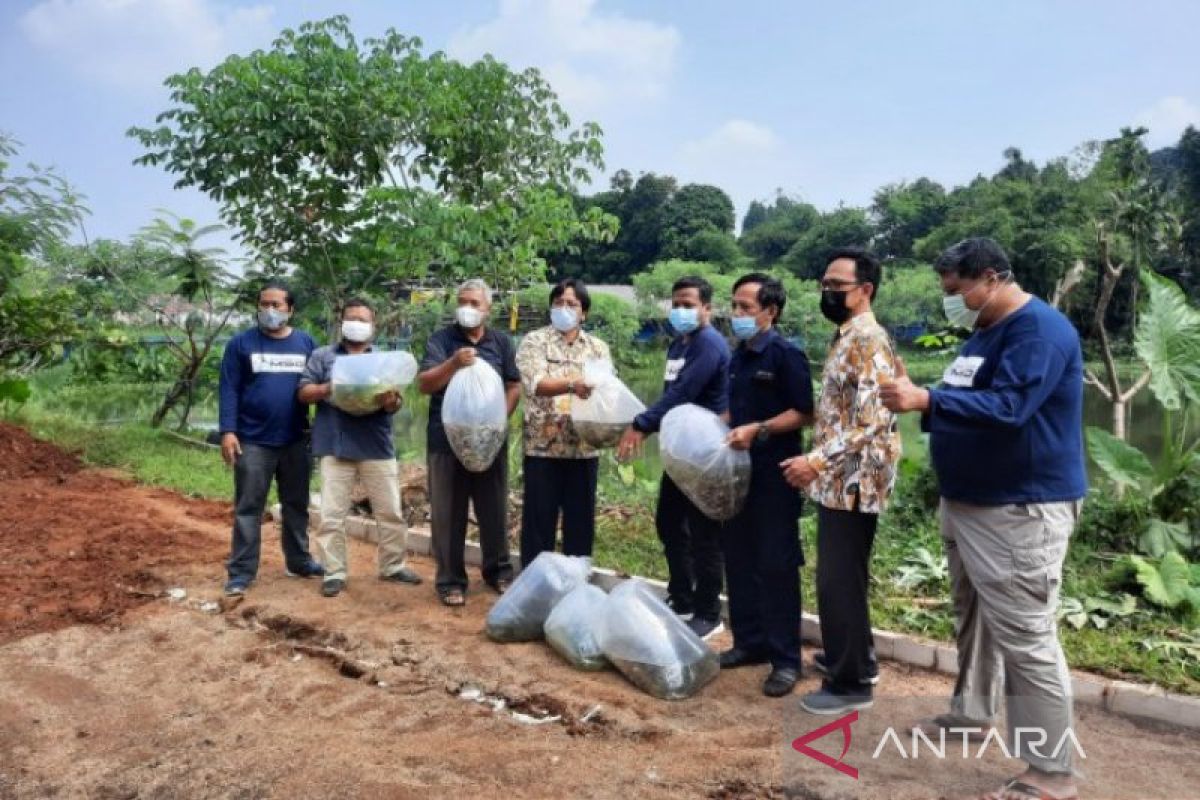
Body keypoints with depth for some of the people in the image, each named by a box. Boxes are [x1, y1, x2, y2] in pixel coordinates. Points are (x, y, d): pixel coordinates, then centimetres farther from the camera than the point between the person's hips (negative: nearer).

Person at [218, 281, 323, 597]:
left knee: (297, 504, 13)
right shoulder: (241, 343, -1)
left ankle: (298, 561, 26)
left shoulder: (306, 343, 6)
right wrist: (228, 431, -13)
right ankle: (242, 571, 10)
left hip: (296, 441, 3)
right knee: (248, 507, 3)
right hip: (253, 441, -3)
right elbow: (229, 390, -4)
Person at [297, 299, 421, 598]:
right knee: (332, 515, 2)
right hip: (335, 447, -1)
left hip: (377, 448, 2)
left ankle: (393, 566, 21)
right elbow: (304, 393, 2)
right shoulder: (323, 356, 9)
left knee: (390, 512, 7)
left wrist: (390, 401, -19)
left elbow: (396, 404, 5)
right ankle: (335, 572, 12)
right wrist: (328, 388, -17)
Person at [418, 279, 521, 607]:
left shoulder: (501, 342, 8)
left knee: (494, 508, 11)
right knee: (448, 513, 4)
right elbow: (424, 384, -9)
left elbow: (514, 386, 8)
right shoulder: (441, 340, 0)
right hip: (446, 439, -2)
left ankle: (498, 571, 26)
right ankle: (451, 580, 14)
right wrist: (453, 363, -25)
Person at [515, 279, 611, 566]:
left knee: (580, 519, 10)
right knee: (539, 519, 4)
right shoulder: (534, 342, 0)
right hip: (543, 447, -3)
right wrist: (572, 384, -33)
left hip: (584, 448, 3)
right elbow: (535, 384, -16)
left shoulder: (598, 348, 11)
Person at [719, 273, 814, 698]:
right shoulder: (738, 357, 13)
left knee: (776, 564, -1)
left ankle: (786, 658, 10)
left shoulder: (786, 354, -11)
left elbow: (804, 413, -15)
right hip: (738, 472, 8)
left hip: (773, 475, -8)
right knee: (738, 560, 13)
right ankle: (749, 641, 27)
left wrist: (759, 430, -23)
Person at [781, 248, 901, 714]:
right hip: (840, 480, 10)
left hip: (853, 482, -10)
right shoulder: (847, 337, 14)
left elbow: (873, 422, -25)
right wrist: (819, 464, 19)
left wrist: (817, 462, -26)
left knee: (839, 581, -2)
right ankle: (853, 657, 35)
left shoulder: (868, 340, -17)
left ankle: (851, 683, 11)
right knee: (842, 576, 20)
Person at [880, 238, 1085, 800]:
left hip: (1020, 511, -10)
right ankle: (970, 711, 38)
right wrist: (920, 404, 0)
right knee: (974, 618, 21)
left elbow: (1007, 408, -29)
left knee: (1025, 637, -5)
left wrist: (926, 400, -36)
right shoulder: (984, 332, 14)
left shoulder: (1039, 328, -16)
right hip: (968, 503, 10)